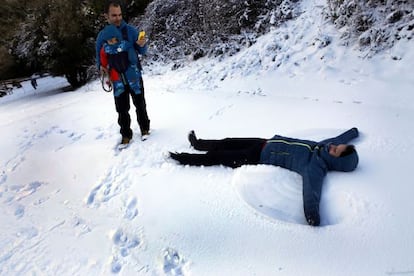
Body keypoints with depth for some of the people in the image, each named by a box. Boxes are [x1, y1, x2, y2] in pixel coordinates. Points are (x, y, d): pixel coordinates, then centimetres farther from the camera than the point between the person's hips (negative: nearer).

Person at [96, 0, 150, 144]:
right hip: (117, 80, 1)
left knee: (140, 105, 9)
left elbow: (142, 52, -3)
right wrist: (101, 66, -12)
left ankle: (145, 129, 28)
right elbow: (99, 56, 9)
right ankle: (126, 134, 22)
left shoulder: (130, 30, -5)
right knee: (122, 110, 8)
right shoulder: (102, 35, 0)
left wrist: (142, 45, -26)